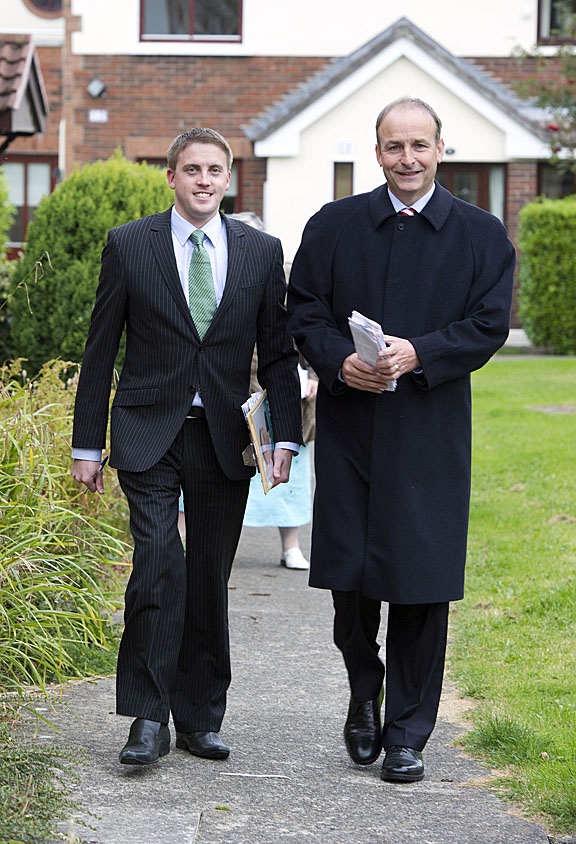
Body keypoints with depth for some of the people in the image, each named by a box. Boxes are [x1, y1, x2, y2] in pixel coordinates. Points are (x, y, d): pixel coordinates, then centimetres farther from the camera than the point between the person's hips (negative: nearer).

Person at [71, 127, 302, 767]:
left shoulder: (261, 252, 6)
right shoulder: (129, 246, 1)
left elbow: (277, 352, 9)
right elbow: (99, 352, 4)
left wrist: (286, 437, -1)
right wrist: (88, 445, 1)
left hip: (224, 438, 2)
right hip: (148, 433, -2)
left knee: (209, 580, 5)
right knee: (159, 565, -16)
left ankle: (199, 719, 16)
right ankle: (148, 720, -11)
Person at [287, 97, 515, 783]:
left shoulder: (482, 235, 4)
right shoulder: (333, 226, 7)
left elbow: (488, 326, -2)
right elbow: (304, 313, 5)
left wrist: (418, 354, -17)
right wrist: (341, 363, -14)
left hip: (430, 432, -1)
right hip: (349, 424, 1)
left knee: (422, 580, -1)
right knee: (348, 571, 2)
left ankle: (407, 734, 9)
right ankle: (364, 692, 30)